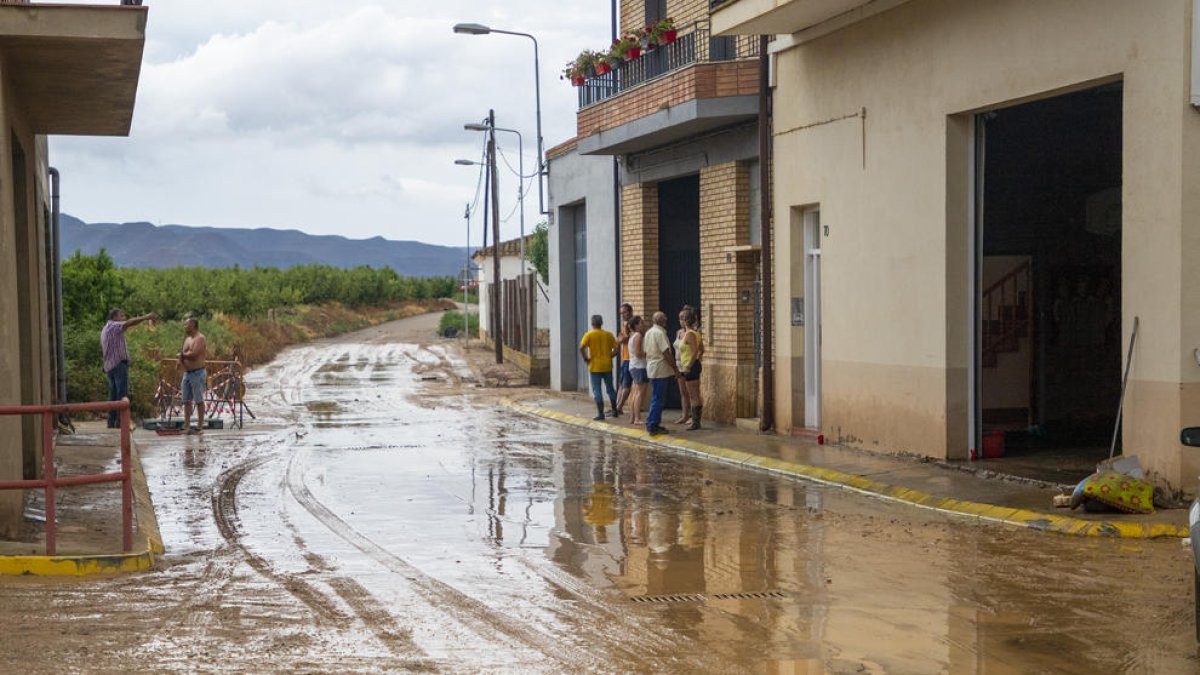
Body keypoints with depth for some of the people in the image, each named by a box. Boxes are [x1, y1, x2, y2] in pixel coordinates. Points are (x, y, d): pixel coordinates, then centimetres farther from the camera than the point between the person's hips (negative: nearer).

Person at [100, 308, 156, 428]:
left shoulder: (105, 329, 23)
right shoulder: (113, 326, -7)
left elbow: (102, 350, 25)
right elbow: (129, 323, -24)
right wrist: (145, 317, -28)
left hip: (109, 366, 10)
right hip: (119, 364, -10)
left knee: (113, 395, 10)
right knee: (122, 395, -11)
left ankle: (111, 423, 10)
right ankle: (120, 423, -16)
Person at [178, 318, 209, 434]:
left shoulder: (200, 338, -11)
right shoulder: (187, 339, 16)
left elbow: (194, 354, -22)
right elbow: (182, 355, 17)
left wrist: (183, 355, -5)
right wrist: (181, 360, -5)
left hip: (197, 373, -9)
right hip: (187, 372, 9)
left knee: (199, 400, -3)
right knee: (187, 400, 8)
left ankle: (200, 426, -1)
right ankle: (186, 425, 12)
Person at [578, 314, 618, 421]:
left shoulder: (589, 335, -6)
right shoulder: (608, 334, 4)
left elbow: (581, 348, -19)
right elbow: (616, 349, 0)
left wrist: (586, 359, -7)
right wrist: (609, 356, 11)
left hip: (595, 367, -3)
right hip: (607, 366, 3)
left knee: (597, 390, 0)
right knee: (610, 388, 16)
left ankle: (600, 413, -4)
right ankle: (614, 410, 24)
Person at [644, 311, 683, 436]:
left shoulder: (648, 332, 13)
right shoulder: (660, 333, -17)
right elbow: (666, 354, -19)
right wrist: (676, 370, -13)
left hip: (651, 369, 9)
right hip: (661, 370, -9)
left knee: (656, 399, 15)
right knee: (658, 399, -6)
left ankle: (653, 425, 18)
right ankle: (652, 426, -6)